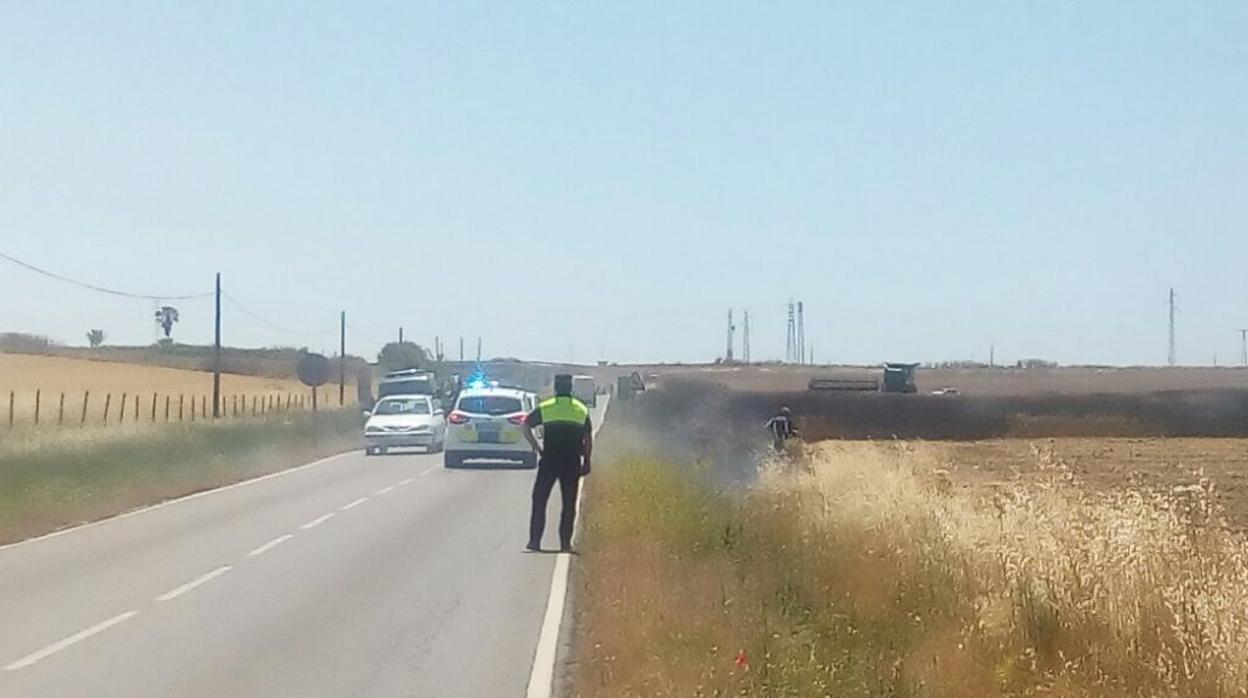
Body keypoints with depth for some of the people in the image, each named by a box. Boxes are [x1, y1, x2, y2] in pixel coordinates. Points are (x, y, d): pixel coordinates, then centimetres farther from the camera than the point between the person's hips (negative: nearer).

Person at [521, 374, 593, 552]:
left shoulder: (545, 408, 3)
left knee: (539, 500, 6)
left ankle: (535, 541, 2)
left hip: (549, 461, -1)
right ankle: (565, 543, 5)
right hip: (572, 463, 1)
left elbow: (525, 426, -3)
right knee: (569, 504, 8)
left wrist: (538, 449, 2)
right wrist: (586, 462, 14)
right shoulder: (582, 410, 7)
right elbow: (588, 439, 7)